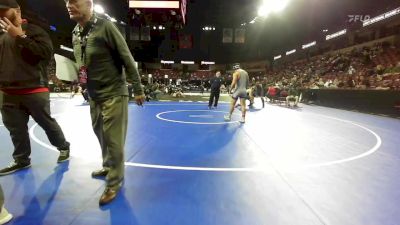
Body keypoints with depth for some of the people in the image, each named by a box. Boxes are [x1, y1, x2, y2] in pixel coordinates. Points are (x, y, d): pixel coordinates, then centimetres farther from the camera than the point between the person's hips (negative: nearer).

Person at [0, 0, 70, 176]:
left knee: (47, 122, 3)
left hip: (34, 90, -6)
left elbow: (47, 52, -17)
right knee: (15, 129, 10)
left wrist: (20, 36, -13)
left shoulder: (33, 30, -1)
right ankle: (21, 160, 23)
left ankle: (64, 147, 23)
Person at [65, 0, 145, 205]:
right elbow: (81, 64, 20)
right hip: (94, 95, 8)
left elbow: (127, 59, -12)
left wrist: (137, 89, -13)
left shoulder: (105, 26, -11)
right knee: (101, 135, 19)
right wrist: (85, 87, 16)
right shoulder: (75, 33, 11)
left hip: (114, 94, -8)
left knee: (114, 140, -2)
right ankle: (108, 167, 40)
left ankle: (114, 183, 13)